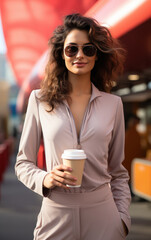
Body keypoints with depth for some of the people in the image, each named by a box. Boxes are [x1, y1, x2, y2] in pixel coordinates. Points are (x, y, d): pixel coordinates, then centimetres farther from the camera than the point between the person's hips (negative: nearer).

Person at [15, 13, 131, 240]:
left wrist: (123, 217, 3)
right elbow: (23, 163, 5)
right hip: (56, 214, 0)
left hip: (102, 214, 1)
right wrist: (44, 179, -13)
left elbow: (117, 171, 10)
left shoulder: (113, 104, 3)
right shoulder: (40, 100, 0)